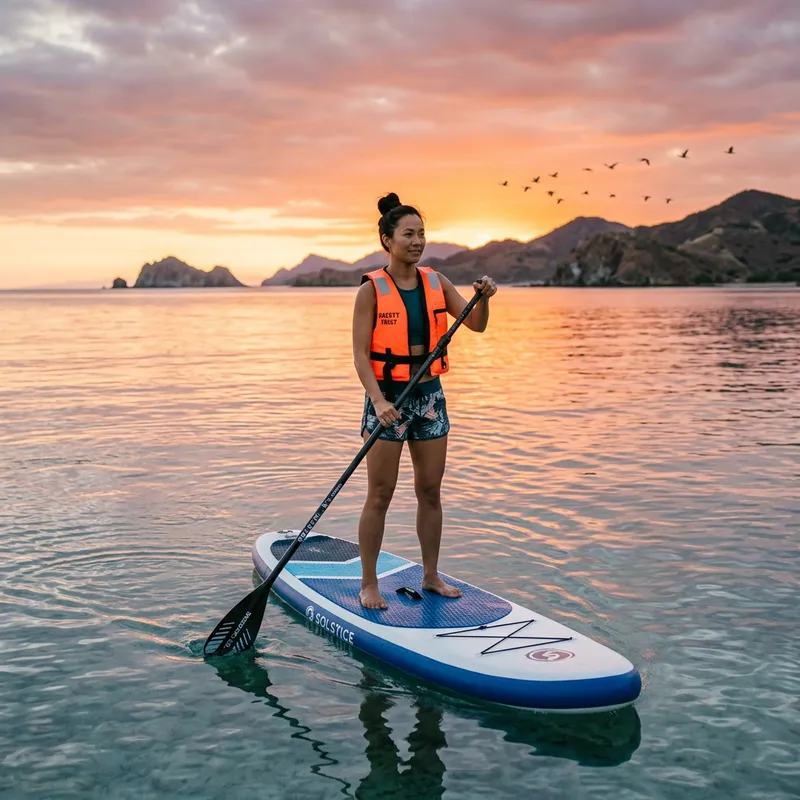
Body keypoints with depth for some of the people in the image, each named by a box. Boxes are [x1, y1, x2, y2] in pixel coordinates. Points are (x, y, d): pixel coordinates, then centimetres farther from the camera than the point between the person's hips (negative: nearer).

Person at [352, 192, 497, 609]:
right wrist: (378, 401, -25)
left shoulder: (436, 282, 6)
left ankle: (431, 575, 24)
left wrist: (483, 298, -16)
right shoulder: (372, 289, -9)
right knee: (380, 495, 0)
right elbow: (360, 355, -13)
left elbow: (476, 325, 4)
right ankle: (368, 583, 11)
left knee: (430, 492, 11)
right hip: (387, 395, -5)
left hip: (429, 394, 5)